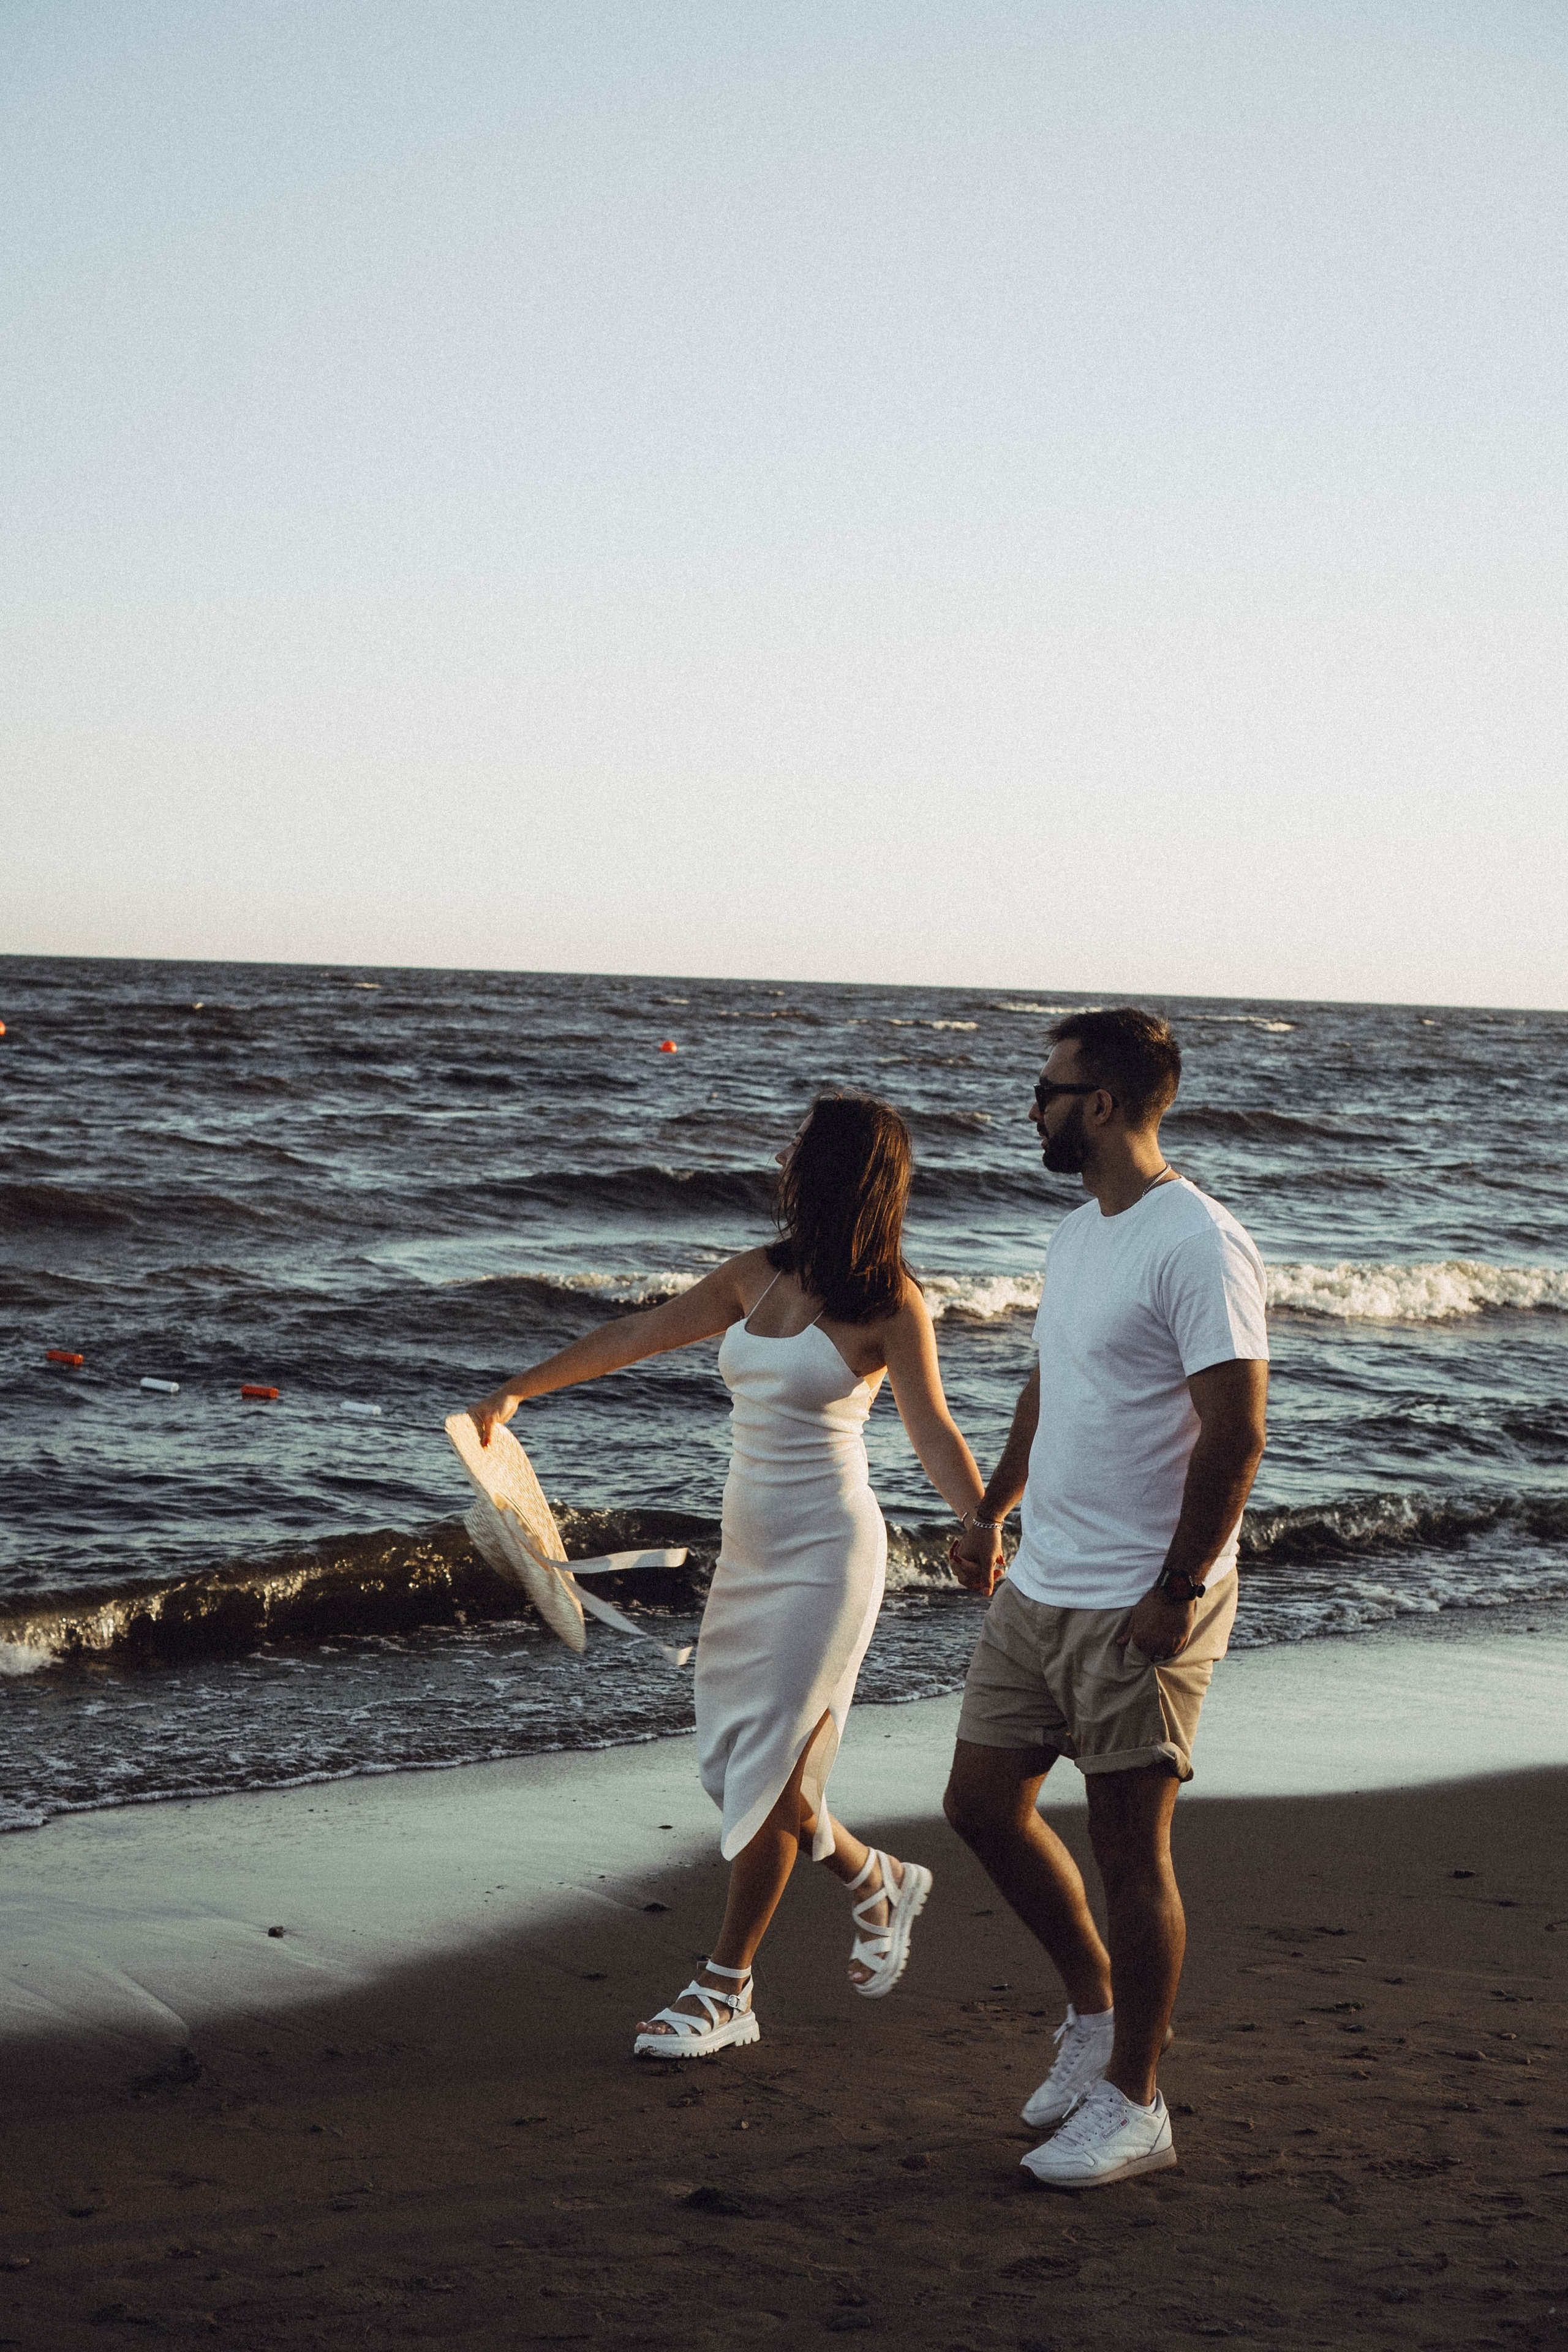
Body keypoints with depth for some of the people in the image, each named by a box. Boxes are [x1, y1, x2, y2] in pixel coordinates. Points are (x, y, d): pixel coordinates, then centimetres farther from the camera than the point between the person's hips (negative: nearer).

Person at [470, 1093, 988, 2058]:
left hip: (827, 1552, -7)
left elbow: (935, 1435, -13)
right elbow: (638, 1335, 16)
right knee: (736, 1763, 10)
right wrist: (518, 1391, 24)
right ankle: (879, 1882, 34)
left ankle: (726, 1990, 6)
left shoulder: (888, 1304, -11)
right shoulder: (758, 1276, 8)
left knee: (767, 1772, -4)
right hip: (750, 1546, 7)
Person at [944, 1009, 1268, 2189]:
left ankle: (1132, 2103, 15)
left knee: (1130, 1849, 1)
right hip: (1037, 1593, 9)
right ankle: (1097, 2007, 32)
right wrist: (991, 1510, 26)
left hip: (1140, 1609, -9)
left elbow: (1236, 1435, -20)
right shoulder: (1077, 1234, 12)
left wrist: (1177, 1592, -21)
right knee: (983, 1805, 12)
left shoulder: (1199, 1245, -17)